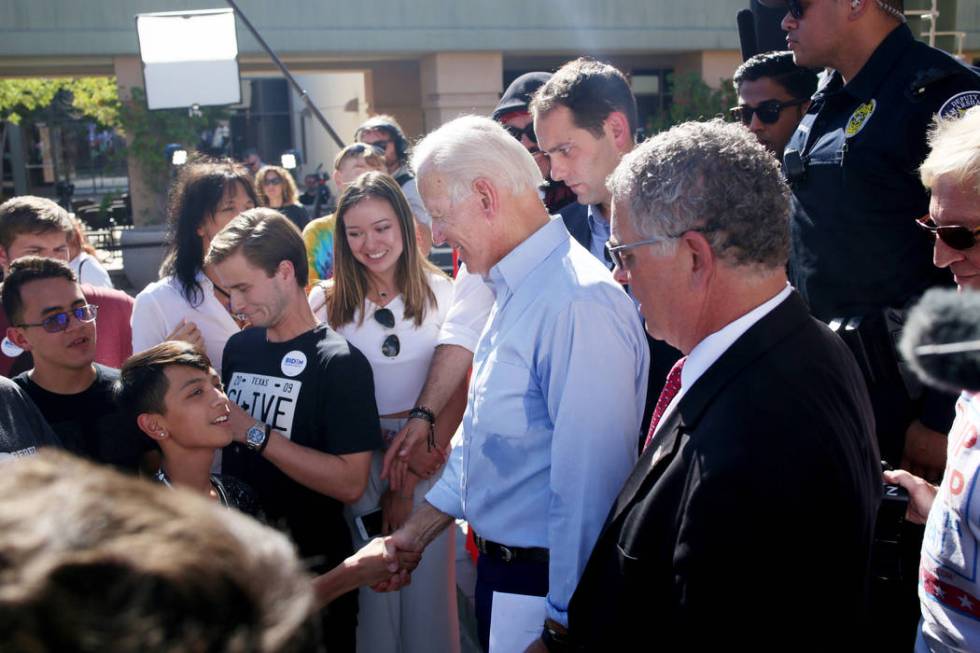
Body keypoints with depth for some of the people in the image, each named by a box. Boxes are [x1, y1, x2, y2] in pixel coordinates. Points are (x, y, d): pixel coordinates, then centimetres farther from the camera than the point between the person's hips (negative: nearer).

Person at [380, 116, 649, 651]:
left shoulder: (578, 302, -25)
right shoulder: (514, 290, 7)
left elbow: (591, 483, -27)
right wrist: (415, 533, 15)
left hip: (544, 581, -8)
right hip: (498, 564, 9)